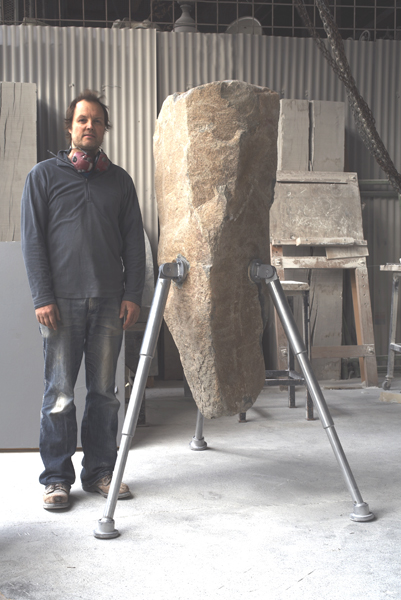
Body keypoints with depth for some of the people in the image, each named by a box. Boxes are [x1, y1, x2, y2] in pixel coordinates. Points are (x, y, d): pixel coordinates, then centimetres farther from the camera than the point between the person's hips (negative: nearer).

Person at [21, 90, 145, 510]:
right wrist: (42, 297, -7)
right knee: (59, 393, -1)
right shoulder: (44, 176, 6)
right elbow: (32, 240, 1)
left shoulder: (119, 180, 14)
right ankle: (57, 477, 11)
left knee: (104, 391, 7)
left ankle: (100, 471, 18)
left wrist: (132, 293, 2)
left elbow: (134, 240, 12)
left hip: (109, 301, 3)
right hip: (62, 301, -2)